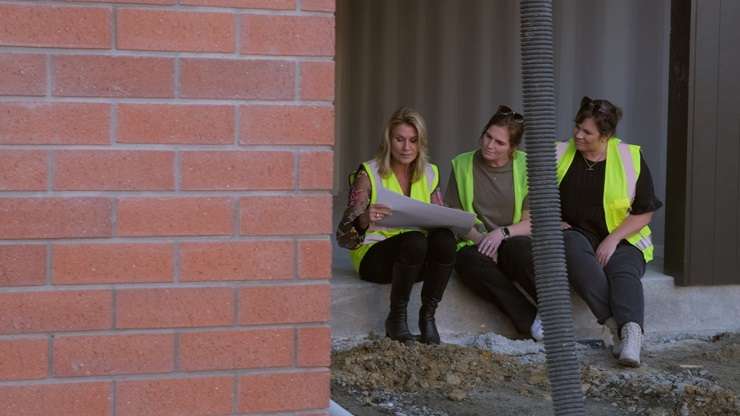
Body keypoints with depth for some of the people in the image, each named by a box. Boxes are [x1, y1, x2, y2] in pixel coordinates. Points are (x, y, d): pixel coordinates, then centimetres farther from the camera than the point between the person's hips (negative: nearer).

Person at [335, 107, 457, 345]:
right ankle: (396, 318, -17)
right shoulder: (369, 174, -4)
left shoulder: (430, 174, 10)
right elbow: (344, 236, -10)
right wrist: (365, 220, -33)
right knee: (414, 240, -35)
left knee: (445, 238, -29)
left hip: (418, 259, 4)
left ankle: (428, 315, -14)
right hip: (373, 256, -4)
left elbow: (440, 223, 15)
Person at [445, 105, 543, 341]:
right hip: (476, 245, 1)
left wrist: (503, 232, -18)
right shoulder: (462, 165, 10)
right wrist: (479, 239, -10)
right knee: (467, 259, -35)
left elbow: (533, 222, 2)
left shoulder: (526, 167, 6)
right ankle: (531, 321, -40)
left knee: (517, 247, -37)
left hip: (512, 244, -1)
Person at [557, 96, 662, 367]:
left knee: (624, 272, -33)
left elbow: (644, 212, 2)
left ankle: (630, 330, -58)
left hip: (622, 241, 0)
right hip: (576, 234, 0)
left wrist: (613, 239, -11)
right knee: (571, 245, -36)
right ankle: (616, 323, -47)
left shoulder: (631, 158, 3)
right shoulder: (560, 155, 7)